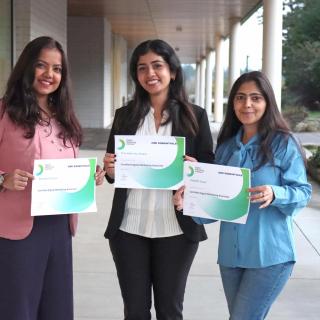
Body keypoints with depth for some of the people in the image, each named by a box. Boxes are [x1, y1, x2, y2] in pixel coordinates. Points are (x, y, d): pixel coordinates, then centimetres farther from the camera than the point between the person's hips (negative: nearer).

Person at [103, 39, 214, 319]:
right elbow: (112, 170, 12)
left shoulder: (195, 116, 1)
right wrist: (110, 170, -10)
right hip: (129, 228, 2)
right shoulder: (125, 115, 7)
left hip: (176, 229, -2)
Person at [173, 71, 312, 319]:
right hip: (231, 253, 5)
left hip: (270, 255, -5)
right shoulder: (226, 146, 9)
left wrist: (275, 194, -27)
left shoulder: (283, 143, -7)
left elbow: (303, 192, -7)